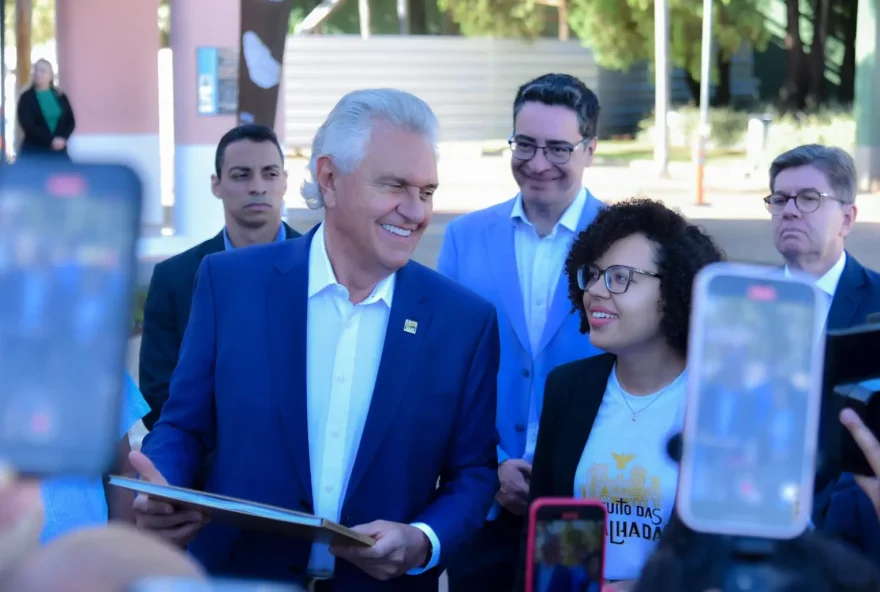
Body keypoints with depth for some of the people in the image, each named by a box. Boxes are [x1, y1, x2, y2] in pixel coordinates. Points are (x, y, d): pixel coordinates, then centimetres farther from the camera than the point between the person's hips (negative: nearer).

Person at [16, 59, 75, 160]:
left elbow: (71, 122, 9)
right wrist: (50, 141, -17)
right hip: (34, 152, -3)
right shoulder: (26, 98, 0)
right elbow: (28, 125, -9)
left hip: (59, 151, 3)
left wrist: (62, 138, -11)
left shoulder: (61, 97, 11)